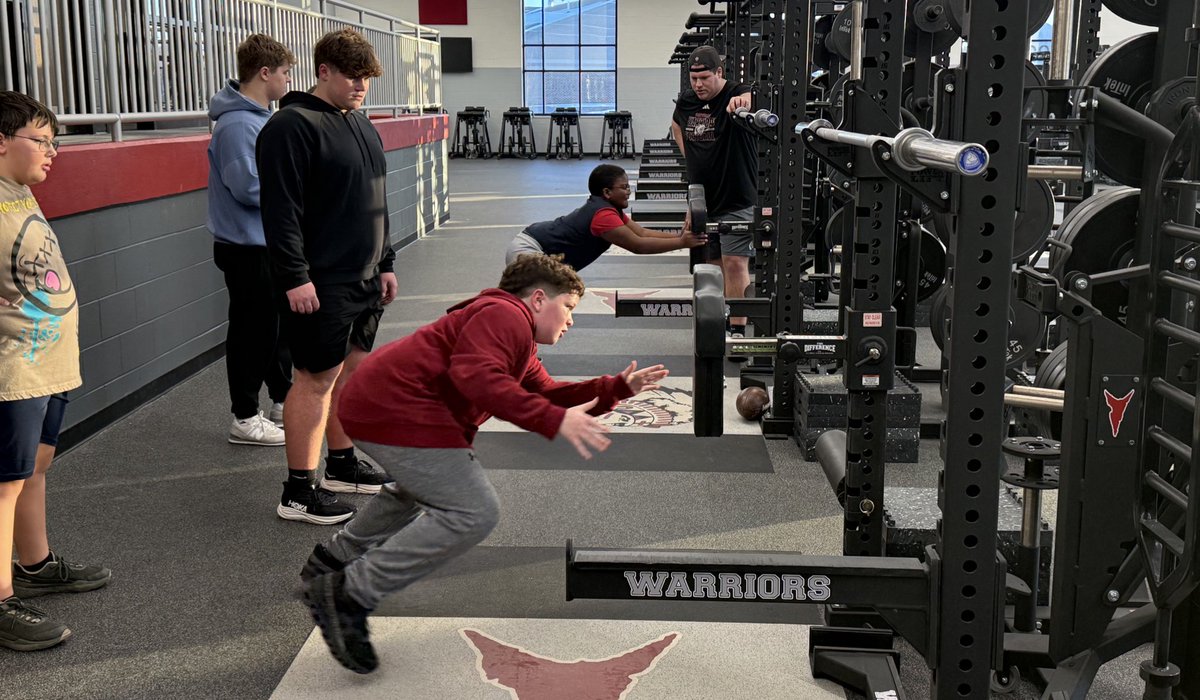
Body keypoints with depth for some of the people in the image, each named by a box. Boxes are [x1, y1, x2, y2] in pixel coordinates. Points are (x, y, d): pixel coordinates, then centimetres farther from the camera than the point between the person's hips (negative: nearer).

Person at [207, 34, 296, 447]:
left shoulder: (260, 117, 11)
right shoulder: (237, 124, -20)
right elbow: (248, 186, -25)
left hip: (271, 242, 10)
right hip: (247, 246, -10)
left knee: (278, 325, 18)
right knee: (252, 331, -1)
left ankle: (283, 401, 32)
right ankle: (245, 419, 10)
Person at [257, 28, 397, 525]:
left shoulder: (362, 126, 16)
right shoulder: (292, 126, -13)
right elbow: (280, 210, -19)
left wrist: (385, 263, 19)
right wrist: (295, 277, -22)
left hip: (363, 279, 9)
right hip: (320, 284, -9)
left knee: (352, 369, 15)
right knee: (316, 378, -5)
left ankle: (342, 465, 30)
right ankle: (299, 492, 4)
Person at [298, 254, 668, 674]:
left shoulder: (519, 340, 26)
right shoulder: (506, 315, -9)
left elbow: (547, 395, 25)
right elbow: (477, 376, -26)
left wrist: (618, 388, 18)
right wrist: (554, 421, -27)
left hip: (373, 403, 12)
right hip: (397, 411, -12)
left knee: (423, 487, 36)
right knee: (473, 513, -13)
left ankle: (334, 560, 41)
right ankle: (349, 595, -13)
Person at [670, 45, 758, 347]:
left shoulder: (736, 95, -14)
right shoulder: (686, 101, 5)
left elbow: (752, 100, -40)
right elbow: (677, 126, 27)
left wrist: (742, 101, -64)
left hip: (737, 200, -6)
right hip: (702, 198, 6)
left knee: (735, 262, -12)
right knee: (713, 262, 14)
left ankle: (738, 329, -9)